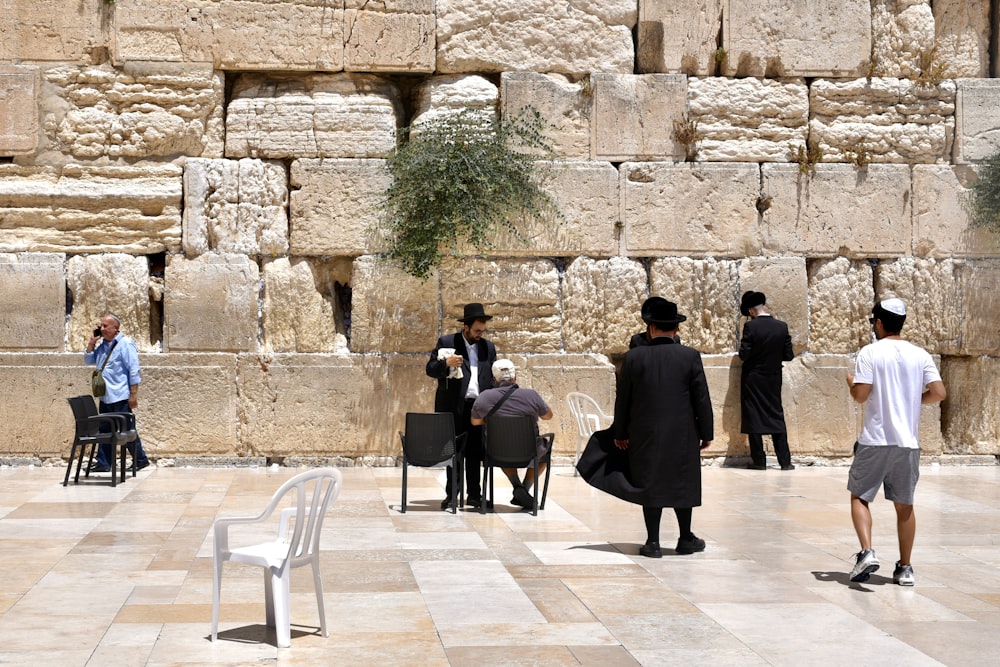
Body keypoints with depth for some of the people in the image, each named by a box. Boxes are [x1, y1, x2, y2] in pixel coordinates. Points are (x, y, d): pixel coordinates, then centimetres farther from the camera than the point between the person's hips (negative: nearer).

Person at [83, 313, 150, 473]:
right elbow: (88, 360, 20)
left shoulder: (125, 344, -11)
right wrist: (92, 342, 5)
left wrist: (133, 394, -18)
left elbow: (134, 371, -14)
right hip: (105, 397, 8)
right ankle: (103, 462, 15)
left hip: (120, 397, -8)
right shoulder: (102, 344, 13)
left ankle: (140, 459, 9)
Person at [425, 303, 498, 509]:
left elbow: (493, 377, 16)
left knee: (475, 452, 4)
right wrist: (446, 363, -20)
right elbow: (430, 369, 1)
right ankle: (452, 494, 10)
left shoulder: (488, 347, 14)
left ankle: (474, 494, 12)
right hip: (454, 406, -3)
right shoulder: (446, 343, 3)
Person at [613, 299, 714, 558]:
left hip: (645, 434, 0)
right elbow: (702, 399, -3)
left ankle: (653, 542, 6)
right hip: (682, 434, 0)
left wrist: (620, 433, 12)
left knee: (650, 484, 6)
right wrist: (706, 432, 6)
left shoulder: (633, 357, -3)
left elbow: (623, 398, 2)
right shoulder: (690, 356, -5)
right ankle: (686, 539, 19)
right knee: (682, 482, 11)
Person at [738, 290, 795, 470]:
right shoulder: (782, 327, -4)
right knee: (777, 417, 10)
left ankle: (759, 460, 5)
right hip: (773, 380, 3)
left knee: (753, 418, 5)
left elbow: (744, 354, -17)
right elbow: (788, 355, -1)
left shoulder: (751, 326, -15)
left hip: (752, 380, -3)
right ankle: (785, 461, 7)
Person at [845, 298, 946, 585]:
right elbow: (939, 393, -2)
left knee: (859, 497, 9)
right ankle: (905, 568, 15)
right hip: (908, 443, 4)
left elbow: (860, 395, -12)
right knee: (904, 505, 12)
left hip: (875, 441, -3)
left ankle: (867, 552, -9)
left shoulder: (870, 353, -6)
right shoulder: (920, 355, 5)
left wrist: (851, 383, 10)